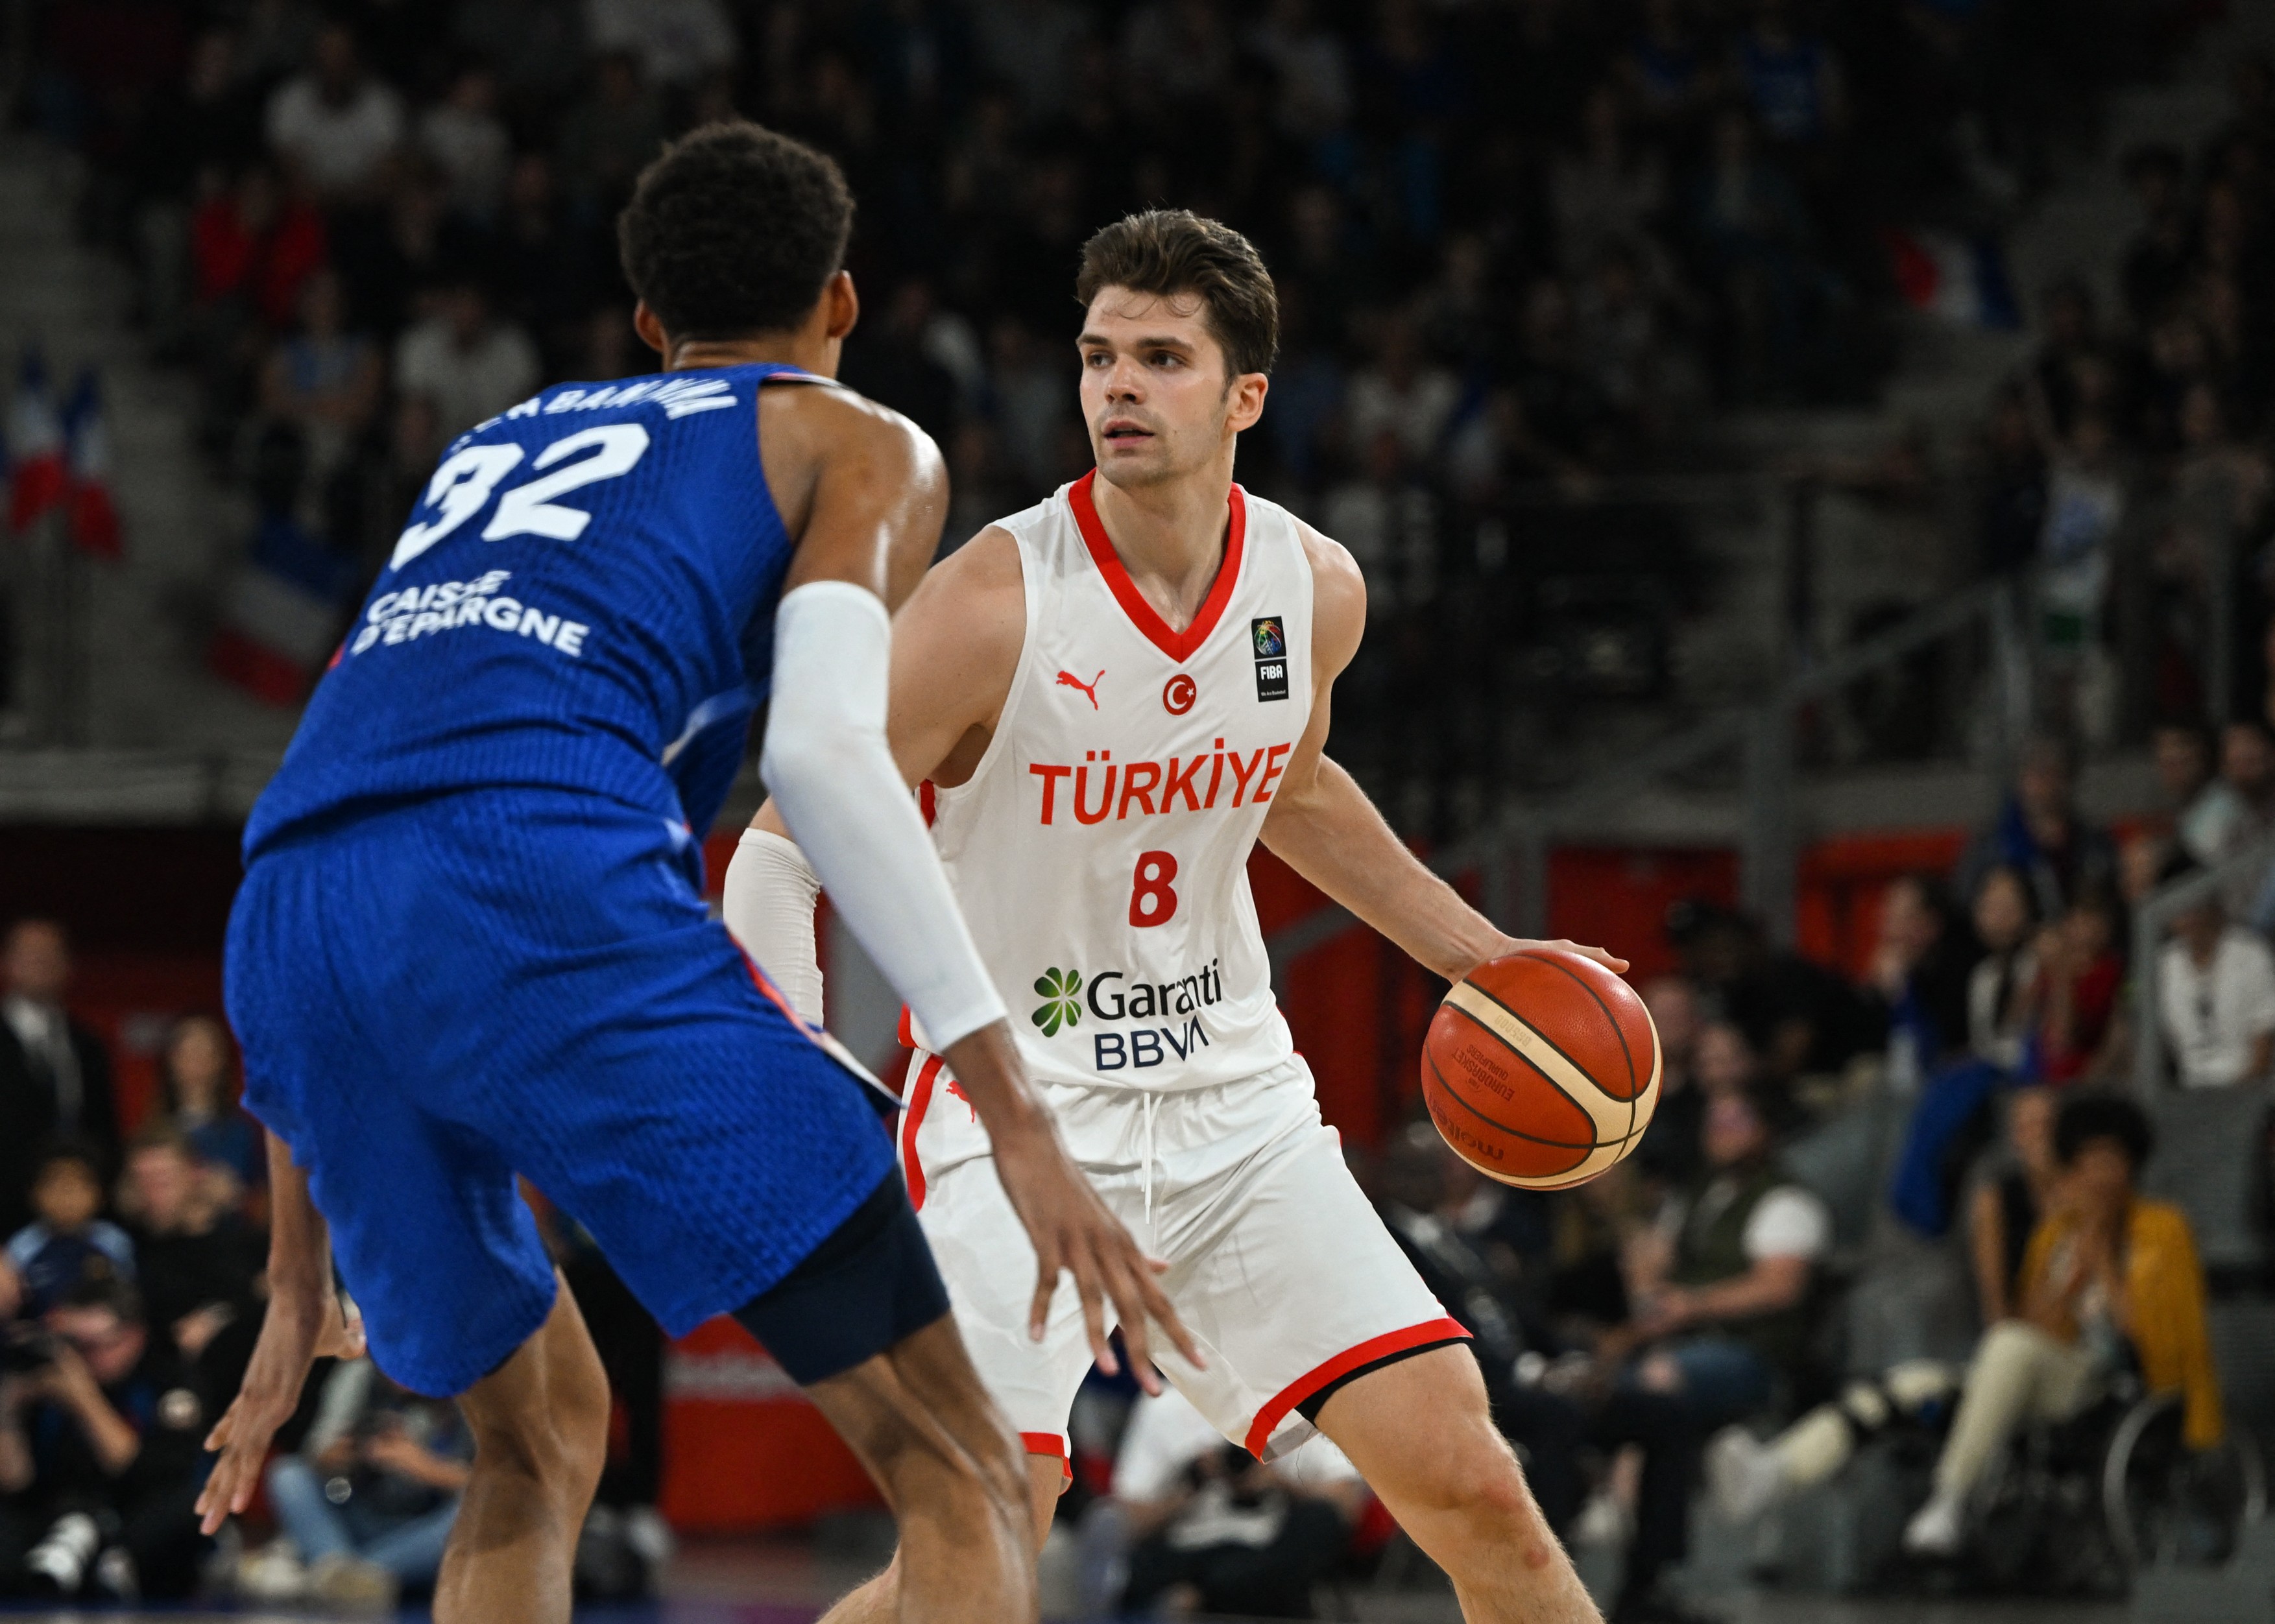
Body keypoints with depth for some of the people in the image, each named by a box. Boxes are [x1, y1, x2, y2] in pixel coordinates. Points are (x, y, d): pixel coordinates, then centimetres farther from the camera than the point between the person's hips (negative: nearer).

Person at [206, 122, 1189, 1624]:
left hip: (286, 936, 6)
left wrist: (302, 1291, 38)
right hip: (545, 877, -6)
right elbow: (826, 747, -1)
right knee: (958, 1474, -3)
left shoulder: (503, 444, 38)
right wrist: (1020, 1124, -6)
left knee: (540, 1441, 30)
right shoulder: (859, 443, 21)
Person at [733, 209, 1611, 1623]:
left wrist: (1475, 952, 20)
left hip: (1233, 1101, 5)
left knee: (1471, 1486, -3)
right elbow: (784, 850, -12)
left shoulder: (1314, 589, -1)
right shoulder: (995, 603, -18)